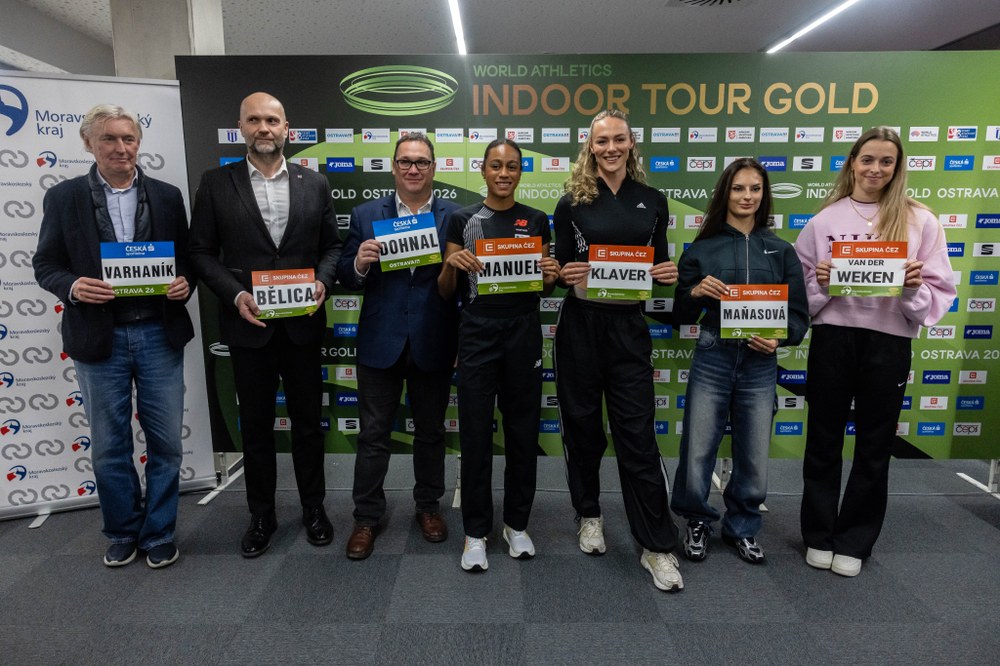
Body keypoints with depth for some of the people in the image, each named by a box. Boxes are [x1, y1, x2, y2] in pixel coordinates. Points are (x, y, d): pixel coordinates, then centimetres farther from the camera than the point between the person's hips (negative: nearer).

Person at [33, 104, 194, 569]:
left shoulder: (167, 196, 5)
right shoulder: (63, 197, 3)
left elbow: (186, 260, 9)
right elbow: (45, 265, 4)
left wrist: (184, 282, -12)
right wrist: (73, 286, -16)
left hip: (159, 334, 1)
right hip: (99, 338, 0)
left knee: (166, 441, 7)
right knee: (109, 446, 11)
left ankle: (158, 534, 25)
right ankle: (123, 532, 32)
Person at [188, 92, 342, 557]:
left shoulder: (314, 184, 4)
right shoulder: (215, 184, 1)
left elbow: (332, 245, 8)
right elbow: (202, 252, 0)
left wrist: (322, 281, -11)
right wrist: (235, 295, -14)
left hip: (302, 323, 1)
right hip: (247, 324, 0)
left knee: (307, 420, 12)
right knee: (255, 425, 12)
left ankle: (313, 508, 30)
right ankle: (261, 515, 30)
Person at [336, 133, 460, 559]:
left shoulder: (455, 217, 1)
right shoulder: (365, 216, 4)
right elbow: (345, 277, 1)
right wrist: (359, 264, -18)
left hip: (433, 344, 0)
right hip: (380, 341, 1)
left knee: (430, 430, 15)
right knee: (374, 433, 10)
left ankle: (428, 506, 35)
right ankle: (367, 517, 25)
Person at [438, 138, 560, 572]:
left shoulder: (536, 221, 8)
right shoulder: (462, 220, 4)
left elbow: (544, 288, 13)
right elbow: (446, 292, 5)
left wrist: (551, 276, -8)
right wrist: (451, 263, -15)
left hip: (524, 332, 2)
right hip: (478, 332, -1)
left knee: (523, 430, 9)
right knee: (476, 433, 3)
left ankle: (517, 524, 27)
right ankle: (476, 531, 18)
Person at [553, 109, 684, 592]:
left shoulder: (652, 201, 7)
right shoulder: (573, 202, 2)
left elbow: (660, 265, 13)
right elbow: (559, 269, 5)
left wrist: (669, 275, -8)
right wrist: (566, 275, -16)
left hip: (629, 327, 0)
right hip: (580, 326, 0)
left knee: (637, 433, 0)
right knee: (582, 425, 10)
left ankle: (657, 547, 11)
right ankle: (589, 515, 33)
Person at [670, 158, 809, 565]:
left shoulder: (782, 251, 8)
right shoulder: (702, 249, 4)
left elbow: (799, 314, 5)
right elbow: (681, 317, 6)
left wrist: (780, 338, -14)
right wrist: (694, 292, -14)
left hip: (760, 365, 1)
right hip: (711, 359, -1)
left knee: (754, 459, 8)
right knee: (697, 452, 2)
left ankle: (742, 528, 33)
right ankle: (698, 521, 28)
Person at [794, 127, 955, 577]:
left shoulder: (920, 221, 3)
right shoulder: (823, 221, 4)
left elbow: (939, 293, 2)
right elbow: (801, 292, 7)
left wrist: (914, 289, -17)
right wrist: (820, 282, -13)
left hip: (889, 343, 0)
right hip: (832, 338, 0)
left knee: (875, 446, 10)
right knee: (823, 439, 9)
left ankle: (854, 541, 27)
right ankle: (819, 535, 27)